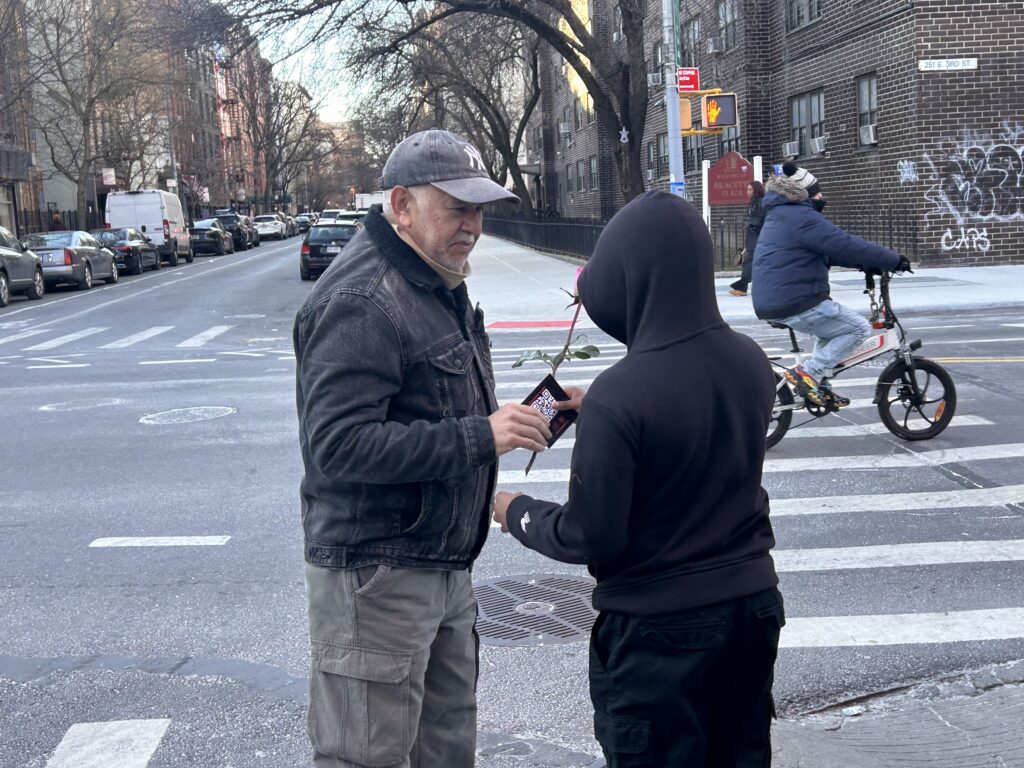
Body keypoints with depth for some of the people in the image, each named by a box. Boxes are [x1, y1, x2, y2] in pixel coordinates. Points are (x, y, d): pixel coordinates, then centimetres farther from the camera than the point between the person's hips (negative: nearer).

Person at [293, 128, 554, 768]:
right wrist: (480, 436, -29)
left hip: (444, 565, 10)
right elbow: (339, 445, -28)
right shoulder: (361, 303, -19)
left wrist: (511, 421, 9)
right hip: (375, 575, -10)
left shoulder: (440, 286, 14)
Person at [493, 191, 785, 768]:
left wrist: (516, 512, -1)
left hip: (658, 628, -6)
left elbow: (589, 538, -19)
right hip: (753, 609, 6)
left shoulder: (618, 396, -26)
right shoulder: (751, 362, -5)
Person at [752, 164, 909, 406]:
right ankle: (807, 373, -8)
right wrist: (894, 260, -9)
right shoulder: (803, 218, -15)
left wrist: (865, 264, 18)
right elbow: (847, 245, -18)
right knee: (859, 328, 0)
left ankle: (820, 385, 22)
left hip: (771, 304, 10)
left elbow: (829, 249, 24)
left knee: (831, 324, 31)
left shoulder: (779, 215, 19)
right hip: (796, 304, -10)